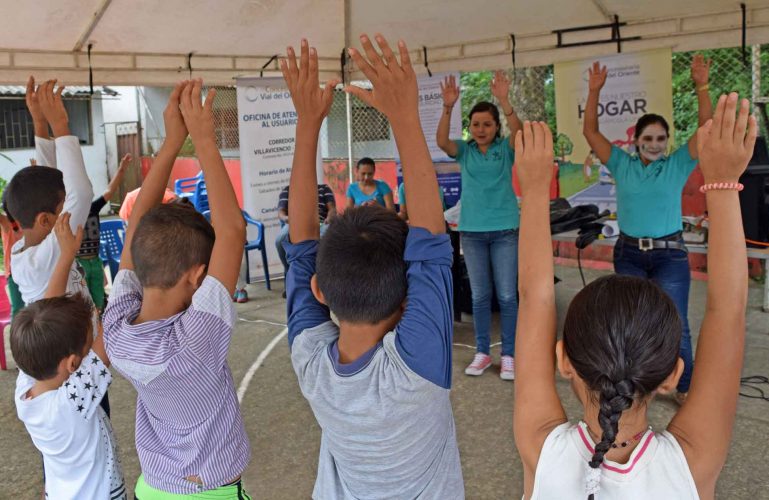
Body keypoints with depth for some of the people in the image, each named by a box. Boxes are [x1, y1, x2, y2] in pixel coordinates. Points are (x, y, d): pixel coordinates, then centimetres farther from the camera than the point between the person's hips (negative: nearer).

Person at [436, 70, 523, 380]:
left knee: (507, 295, 2)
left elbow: (518, 132, -22)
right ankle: (482, 352, 20)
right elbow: (441, 141, -17)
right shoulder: (464, 151, 3)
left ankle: (509, 355, 12)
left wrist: (505, 101, -37)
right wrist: (448, 107, -33)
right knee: (479, 296, 9)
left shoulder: (506, 149, 0)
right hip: (472, 231, 2)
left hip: (504, 230, -2)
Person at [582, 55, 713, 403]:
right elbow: (590, 132, 1)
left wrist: (701, 87, -13)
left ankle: (685, 387, 14)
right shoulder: (622, 165, 3)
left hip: (669, 255, -1)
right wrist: (594, 92, -6)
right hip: (629, 254, 1)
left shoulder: (677, 165, 0)